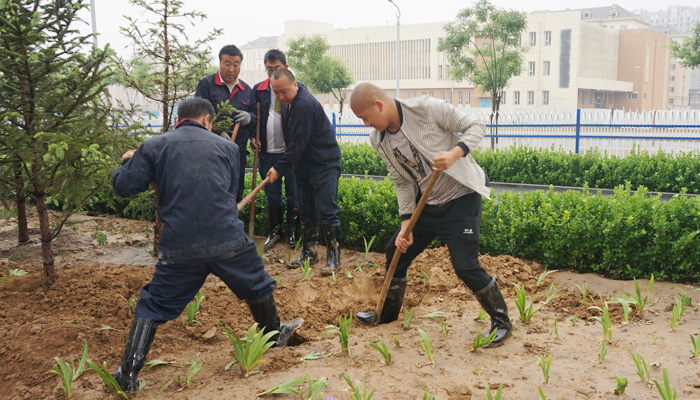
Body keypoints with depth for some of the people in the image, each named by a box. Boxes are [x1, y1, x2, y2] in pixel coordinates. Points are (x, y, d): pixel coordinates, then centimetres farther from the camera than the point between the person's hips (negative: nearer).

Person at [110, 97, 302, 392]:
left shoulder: (153, 147, 6)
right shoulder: (226, 147, 11)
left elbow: (124, 187, 3)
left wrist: (128, 162, 24)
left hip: (179, 248, 0)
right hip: (228, 240, 1)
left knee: (153, 306, 13)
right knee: (257, 287, 25)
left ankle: (128, 374, 13)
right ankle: (275, 332, 48)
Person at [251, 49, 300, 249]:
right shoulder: (258, 89, 9)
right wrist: (253, 137, -1)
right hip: (268, 151, 3)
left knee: (293, 194, 5)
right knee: (271, 195, 11)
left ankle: (293, 233, 18)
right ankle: (274, 232, 24)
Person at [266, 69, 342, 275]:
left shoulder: (304, 105, -23)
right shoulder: (289, 103, 8)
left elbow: (298, 143, -23)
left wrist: (280, 168, -18)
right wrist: (281, 166, 12)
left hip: (324, 165, -9)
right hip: (303, 165, 9)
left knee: (326, 211, -8)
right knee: (306, 212, 13)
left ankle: (333, 257, -2)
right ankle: (308, 252, 22)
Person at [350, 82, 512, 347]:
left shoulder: (427, 109, -19)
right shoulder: (379, 140, 0)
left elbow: (476, 127, -12)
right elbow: (403, 183, 6)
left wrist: (454, 154, -31)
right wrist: (406, 225, -2)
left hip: (461, 197, -7)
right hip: (427, 204, 7)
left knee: (465, 266, -13)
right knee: (396, 251, 12)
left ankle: (501, 320, 10)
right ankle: (387, 314, 35)